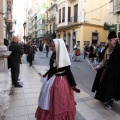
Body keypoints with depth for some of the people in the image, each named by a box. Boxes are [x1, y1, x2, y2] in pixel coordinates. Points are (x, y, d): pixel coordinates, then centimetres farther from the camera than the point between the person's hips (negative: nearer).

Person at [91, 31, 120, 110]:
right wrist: (98, 66, 3)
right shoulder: (107, 48, 4)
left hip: (113, 71, -7)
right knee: (103, 84, 15)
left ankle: (110, 102, 21)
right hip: (105, 69, 7)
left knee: (111, 85, 4)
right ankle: (105, 99, 35)